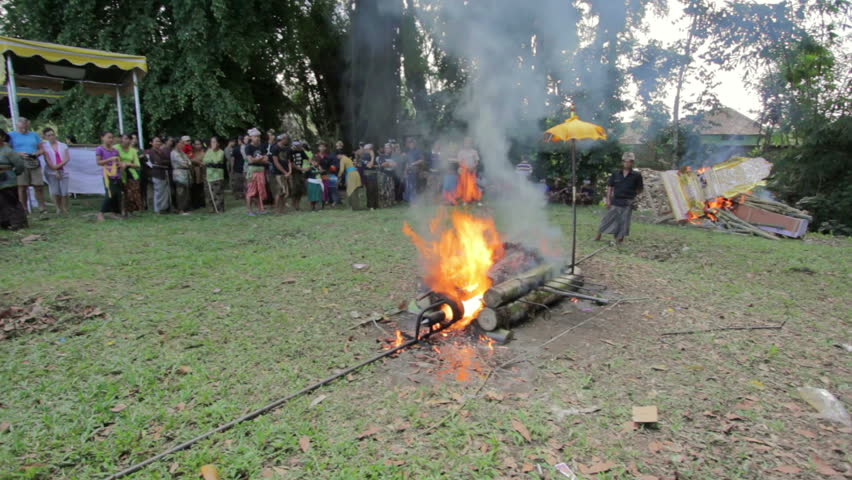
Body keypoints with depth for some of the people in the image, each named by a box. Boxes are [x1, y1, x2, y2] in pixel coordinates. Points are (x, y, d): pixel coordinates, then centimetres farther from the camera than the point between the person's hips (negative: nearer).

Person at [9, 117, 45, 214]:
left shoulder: (34, 135, 17)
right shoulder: (11, 135, 10)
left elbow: (41, 150, 17)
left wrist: (37, 153, -6)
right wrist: (19, 154, -14)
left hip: (34, 163, 2)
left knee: (39, 186, -5)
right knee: (22, 187, -2)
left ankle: (42, 208, 1)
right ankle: (24, 209, 2)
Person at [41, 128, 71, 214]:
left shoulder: (63, 145, 10)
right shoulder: (45, 146, 4)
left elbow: (67, 158, 2)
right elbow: (47, 160, -2)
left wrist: (59, 165, -12)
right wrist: (55, 171, -8)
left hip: (63, 171, 1)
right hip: (51, 172, -1)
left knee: (64, 192, -6)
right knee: (55, 192, -3)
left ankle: (65, 209, 3)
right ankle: (58, 208, 8)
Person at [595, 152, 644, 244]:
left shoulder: (636, 175, -1)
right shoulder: (615, 174, 2)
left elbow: (640, 189, 8)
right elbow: (610, 187, 4)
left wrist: (633, 196, -1)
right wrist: (608, 199, -1)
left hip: (627, 203, -1)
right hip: (615, 201, 1)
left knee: (624, 221, 3)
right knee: (608, 218, 6)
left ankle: (620, 238, 16)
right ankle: (598, 235, 17)